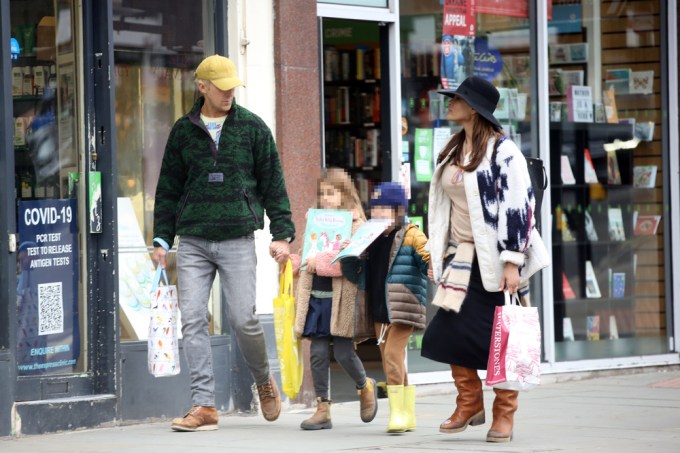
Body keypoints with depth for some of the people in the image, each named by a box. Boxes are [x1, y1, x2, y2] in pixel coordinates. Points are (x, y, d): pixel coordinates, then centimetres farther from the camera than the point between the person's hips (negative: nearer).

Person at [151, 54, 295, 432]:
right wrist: (162, 238, 8)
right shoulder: (183, 131, 9)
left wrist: (282, 233, 0)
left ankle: (264, 382, 21)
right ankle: (204, 405, -3)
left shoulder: (252, 127, 6)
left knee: (243, 319, -7)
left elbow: (273, 183, 7)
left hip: (237, 239, -2)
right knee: (193, 320, -5)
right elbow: (169, 188, 14)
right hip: (193, 241, 2)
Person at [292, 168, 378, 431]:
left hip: (342, 297, -5)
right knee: (318, 352, 1)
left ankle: (364, 386, 28)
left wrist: (320, 262, -21)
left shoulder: (355, 224, -4)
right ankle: (322, 408, 6)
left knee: (343, 352, -3)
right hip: (316, 297, 5)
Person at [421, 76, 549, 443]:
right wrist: (437, 255, 17)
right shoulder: (452, 151, 12)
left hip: (495, 259, -7)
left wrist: (513, 262, -19)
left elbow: (517, 207, -15)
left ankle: (503, 415, 9)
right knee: (451, 331, 3)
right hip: (462, 258, 7)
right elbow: (441, 206, 19)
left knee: (500, 340, -2)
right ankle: (469, 404, 19)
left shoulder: (501, 151, -11)